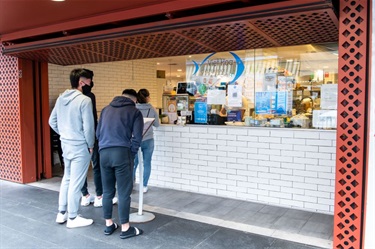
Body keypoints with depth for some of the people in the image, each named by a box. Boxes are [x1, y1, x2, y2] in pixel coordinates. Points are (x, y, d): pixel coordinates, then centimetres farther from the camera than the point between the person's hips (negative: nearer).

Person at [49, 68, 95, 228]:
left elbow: (52, 121, 12)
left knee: (67, 179, 20)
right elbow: (88, 126, -20)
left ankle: (61, 213, 29)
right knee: (76, 182, 2)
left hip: (65, 145, 8)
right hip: (80, 147, -8)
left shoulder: (61, 99, 6)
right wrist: (91, 145, -7)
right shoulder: (84, 100, -18)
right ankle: (72, 218, 13)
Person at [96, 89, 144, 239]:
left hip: (104, 153, 5)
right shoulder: (135, 112, 7)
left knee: (107, 191, 14)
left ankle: (109, 225, 24)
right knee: (124, 192, 2)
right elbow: (137, 138, -3)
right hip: (122, 153, -5)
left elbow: (98, 133, 20)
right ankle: (125, 228, 9)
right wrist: (131, 154, 8)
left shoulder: (106, 109, 21)